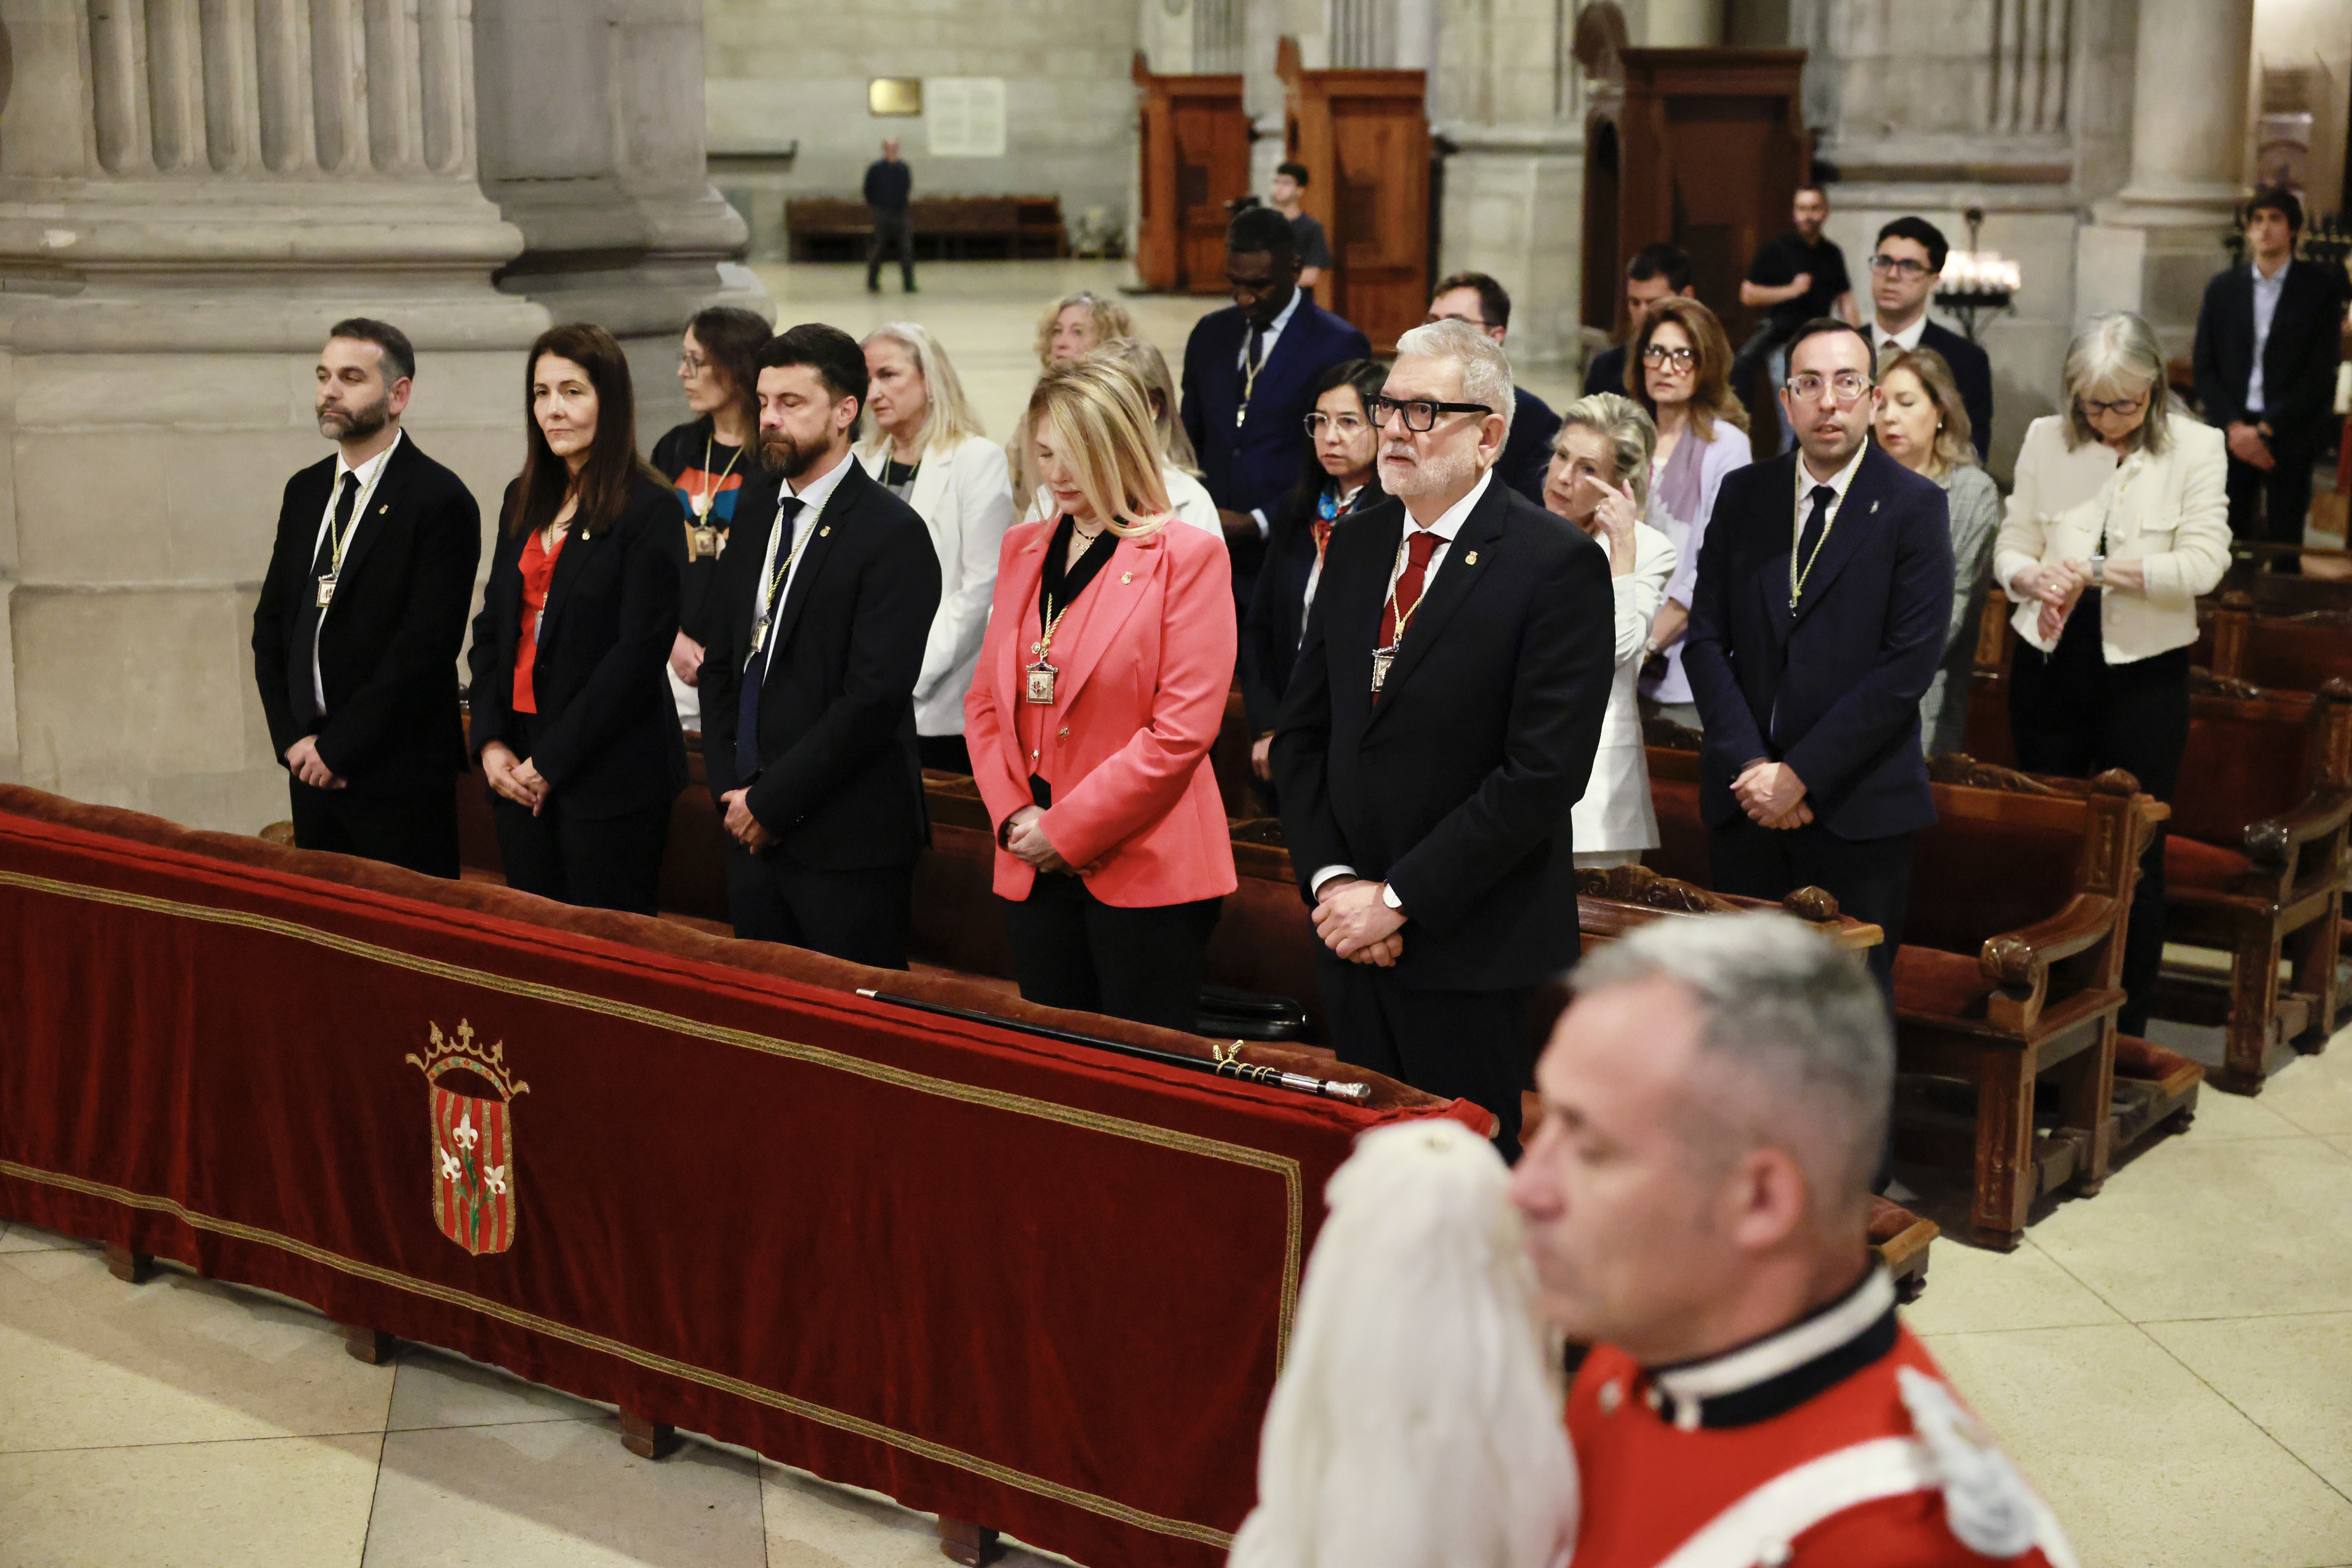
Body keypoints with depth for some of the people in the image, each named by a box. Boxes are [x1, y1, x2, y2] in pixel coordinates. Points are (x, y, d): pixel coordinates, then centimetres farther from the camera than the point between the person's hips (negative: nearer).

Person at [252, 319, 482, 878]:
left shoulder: (441, 500, -10)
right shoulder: (304, 491, 13)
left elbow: (425, 645, -16)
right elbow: (271, 623, 13)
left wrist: (337, 746, -14)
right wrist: (292, 737, 0)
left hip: (400, 775, -7)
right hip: (310, 767, 7)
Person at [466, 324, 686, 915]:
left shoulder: (650, 508, -9)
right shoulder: (524, 501, 13)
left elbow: (638, 653, -14)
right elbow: (493, 628, 14)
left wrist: (551, 762, -14)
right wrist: (490, 743, 0)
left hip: (611, 773, -6)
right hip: (518, 774, 7)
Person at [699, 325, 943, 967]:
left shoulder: (892, 533, -12)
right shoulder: (758, 510, 11)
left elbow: (873, 698, -18)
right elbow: (722, 661, 15)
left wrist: (770, 801, -14)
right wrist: (731, 788, 3)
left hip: (847, 842, -7)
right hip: (754, 836, 7)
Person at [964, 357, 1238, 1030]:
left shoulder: (1187, 556, -7)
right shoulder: (1023, 550, 13)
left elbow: (1184, 729, -14)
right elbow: (986, 700, 14)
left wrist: (1069, 829, -13)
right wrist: (1014, 815, -3)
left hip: (1146, 871, -6)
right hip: (1034, 871, 6)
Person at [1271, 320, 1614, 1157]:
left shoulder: (1557, 565, -11)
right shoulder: (1357, 546, 10)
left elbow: (1545, 771, -17)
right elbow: (1301, 734, 11)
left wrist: (1399, 898, -16)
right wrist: (1331, 882, -4)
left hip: (1470, 953, -6)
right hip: (1349, 934, 6)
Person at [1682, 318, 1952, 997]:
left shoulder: (1915, 506, -3)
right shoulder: (1743, 495, 9)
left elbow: (1909, 665, -10)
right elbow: (1706, 640, 5)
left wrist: (1801, 774, -13)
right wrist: (1750, 765, -8)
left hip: (1857, 807, -3)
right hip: (1745, 803, 3)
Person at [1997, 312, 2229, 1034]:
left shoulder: (2196, 447, -3)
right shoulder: (2047, 440, 5)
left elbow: (2204, 562, -13)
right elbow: (2010, 547, 6)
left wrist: (2098, 571, -24)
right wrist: (2034, 578, -18)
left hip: (2144, 674, -2)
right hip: (2050, 666, 3)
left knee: (2135, 857, 2)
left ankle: (2125, 1033, 14)